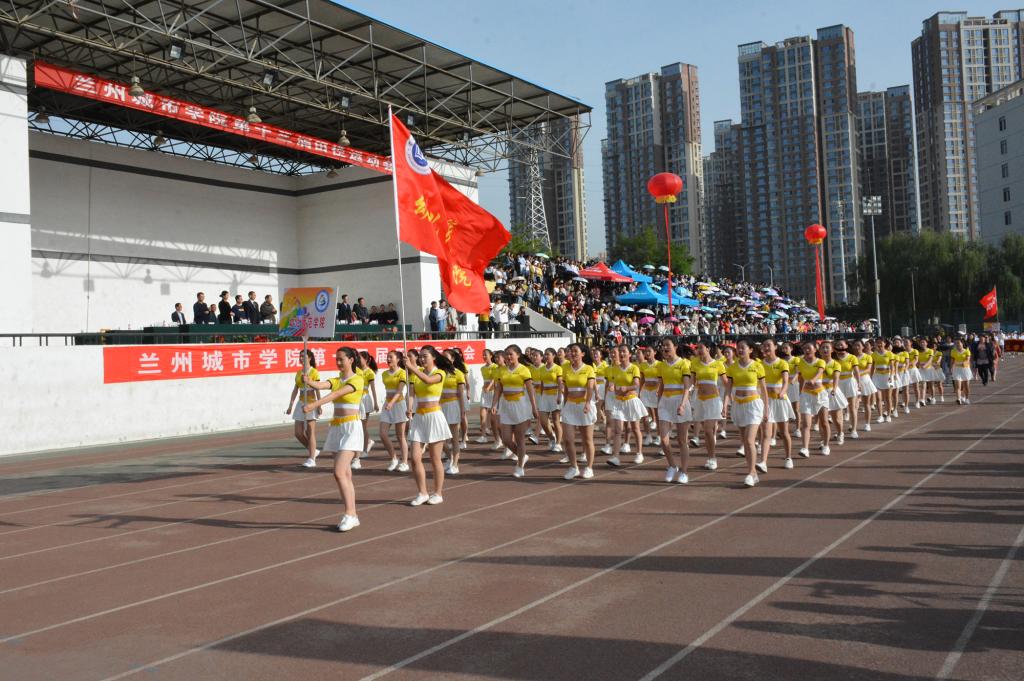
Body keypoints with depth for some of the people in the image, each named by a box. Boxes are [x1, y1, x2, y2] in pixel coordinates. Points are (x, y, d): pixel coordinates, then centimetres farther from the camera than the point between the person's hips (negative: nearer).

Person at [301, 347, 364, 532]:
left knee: (339, 473, -17)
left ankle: (349, 514, -12)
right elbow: (319, 385, -7)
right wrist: (309, 382, -30)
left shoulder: (357, 380, -9)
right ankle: (352, 516, 12)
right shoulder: (336, 380, 13)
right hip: (336, 428, 7)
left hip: (351, 428, -7)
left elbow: (336, 394, -23)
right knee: (345, 475, 7)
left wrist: (314, 405, -33)